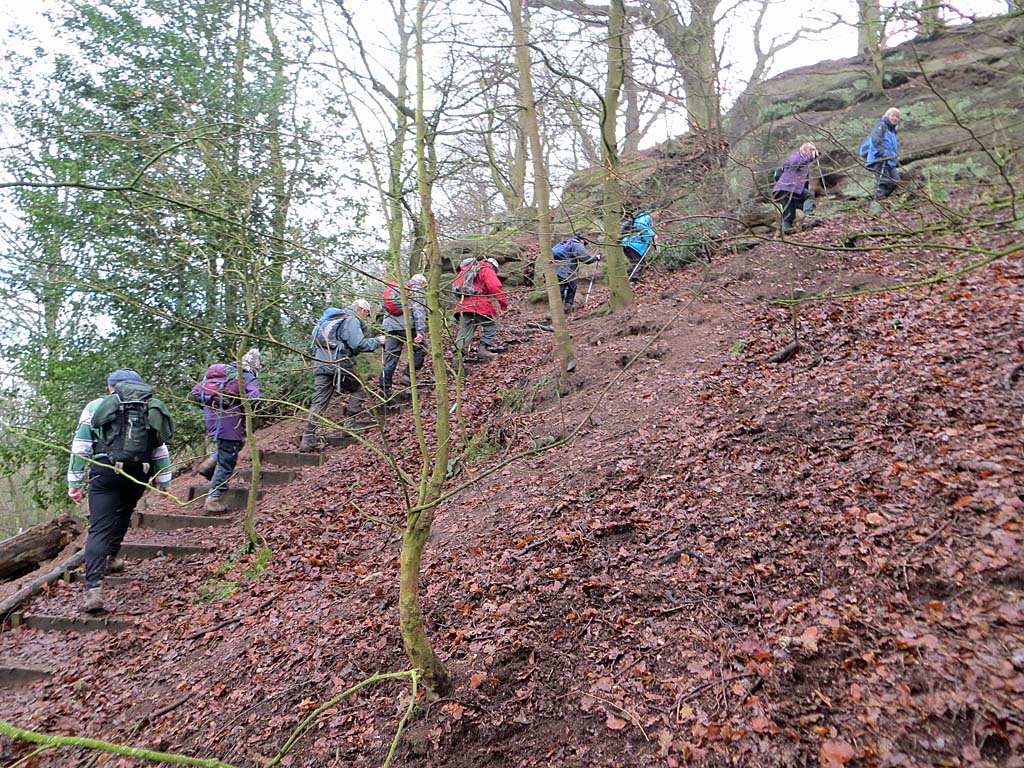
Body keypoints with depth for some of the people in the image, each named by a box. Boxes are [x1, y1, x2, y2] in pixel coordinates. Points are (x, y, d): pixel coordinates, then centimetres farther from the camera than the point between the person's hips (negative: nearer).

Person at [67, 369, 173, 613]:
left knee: (99, 529, -4)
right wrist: (164, 481, 24)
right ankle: (111, 558, 37)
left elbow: (80, 447, 6)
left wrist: (74, 483, 9)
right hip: (139, 475, 3)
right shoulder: (152, 409, 17)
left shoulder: (96, 406, 10)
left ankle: (93, 588, -14)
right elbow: (161, 450, 19)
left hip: (105, 473, -3)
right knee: (122, 514, 28)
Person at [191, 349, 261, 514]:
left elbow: (196, 391, 15)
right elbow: (253, 398, -23)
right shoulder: (249, 379, -3)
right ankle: (213, 501, 7)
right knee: (226, 463, 4)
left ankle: (209, 464, 13)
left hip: (212, 420, 7)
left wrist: (208, 408, 21)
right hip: (230, 424, -7)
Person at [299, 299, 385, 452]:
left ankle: (308, 439, -2)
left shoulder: (331, 318, 25)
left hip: (320, 364, 7)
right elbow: (358, 344, -14)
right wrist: (376, 341, -1)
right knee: (358, 389, 16)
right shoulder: (352, 320, -3)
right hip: (339, 365, -7)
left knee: (318, 402, 3)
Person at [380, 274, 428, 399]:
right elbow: (419, 311, -9)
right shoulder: (416, 291, 6)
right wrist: (421, 331, -16)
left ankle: (384, 389, 3)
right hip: (408, 326, -6)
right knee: (420, 349, 12)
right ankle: (408, 375, 0)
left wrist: (385, 333, 31)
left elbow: (385, 311, 30)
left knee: (390, 358, 6)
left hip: (390, 327, 6)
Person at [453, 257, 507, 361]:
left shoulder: (465, 270, 27)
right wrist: (504, 303, -5)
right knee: (490, 325, 11)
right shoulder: (487, 271, 3)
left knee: (464, 331, 4)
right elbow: (495, 287, -10)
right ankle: (485, 348, 4)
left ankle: (459, 354, -6)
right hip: (479, 304, -6)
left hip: (462, 305, 6)